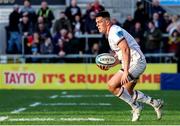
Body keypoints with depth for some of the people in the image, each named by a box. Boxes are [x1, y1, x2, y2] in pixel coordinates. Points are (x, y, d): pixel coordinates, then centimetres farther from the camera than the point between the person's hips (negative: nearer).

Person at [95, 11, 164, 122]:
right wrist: (109, 66, 10)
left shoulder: (115, 31, -14)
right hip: (138, 63, 11)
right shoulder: (110, 34, 19)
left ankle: (136, 106, -4)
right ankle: (154, 103, 22)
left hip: (136, 62, -11)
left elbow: (126, 50, -25)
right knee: (127, 92, 19)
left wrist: (125, 72, -31)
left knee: (112, 85, -15)